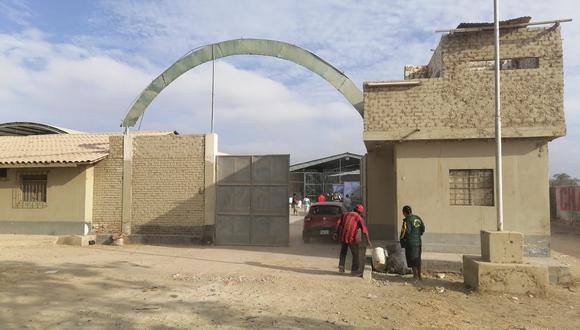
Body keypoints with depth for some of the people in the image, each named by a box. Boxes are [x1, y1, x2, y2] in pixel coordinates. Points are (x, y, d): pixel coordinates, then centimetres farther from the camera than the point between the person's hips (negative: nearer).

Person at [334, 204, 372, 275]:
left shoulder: (345, 214, 15)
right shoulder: (359, 218, 1)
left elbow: (339, 223, 6)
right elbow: (364, 230, -9)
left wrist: (336, 233, 4)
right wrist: (368, 241, -13)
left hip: (342, 236, 5)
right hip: (352, 238, -5)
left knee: (343, 252, 24)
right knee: (356, 254, 8)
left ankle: (341, 267, 23)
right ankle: (355, 270, 9)